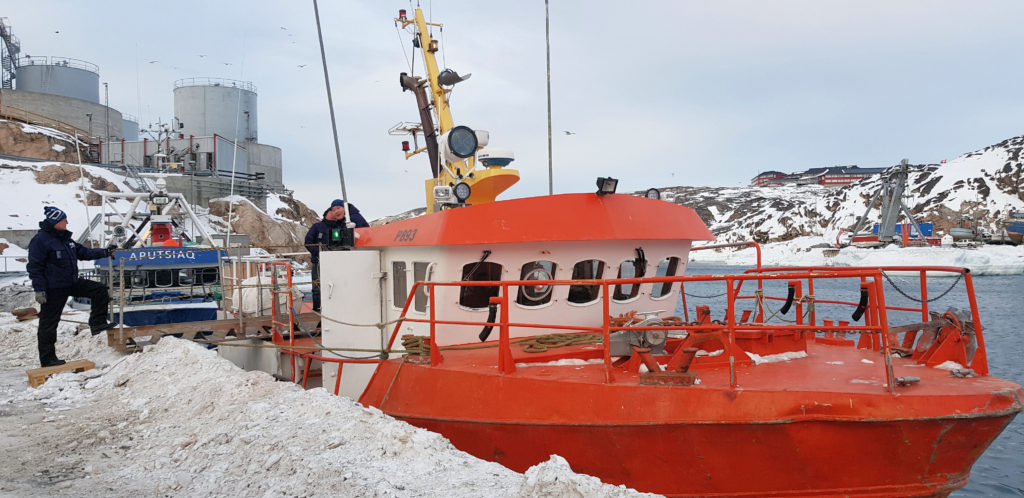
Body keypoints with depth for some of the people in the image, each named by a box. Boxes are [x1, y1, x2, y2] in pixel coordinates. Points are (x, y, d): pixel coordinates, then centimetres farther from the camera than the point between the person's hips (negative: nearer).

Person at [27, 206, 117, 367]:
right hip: (53, 289, -8)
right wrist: (39, 290, -19)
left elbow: (82, 252, 20)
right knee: (49, 323, 0)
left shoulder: (64, 238, 10)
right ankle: (47, 358, 7)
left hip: (72, 283, 8)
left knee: (100, 290, 2)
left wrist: (104, 252, 13)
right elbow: (35, 267, -16)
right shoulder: (40, 240, -16)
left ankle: (97, 323, 9)